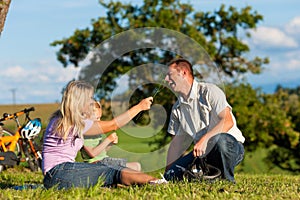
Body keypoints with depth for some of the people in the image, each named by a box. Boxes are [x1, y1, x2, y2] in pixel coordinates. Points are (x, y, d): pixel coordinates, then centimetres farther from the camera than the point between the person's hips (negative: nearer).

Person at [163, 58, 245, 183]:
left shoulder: (209, 91, -9)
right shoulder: (177, 108, 12)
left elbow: (228, 121, -21)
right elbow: (177, 142, 13)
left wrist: (205, 139, -33)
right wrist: (167, 170, 4)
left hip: (231, 145, -6)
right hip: (203, 153, 6)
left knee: (218, 139, -42)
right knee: (172, 174, -15)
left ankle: (227, 180, -18)